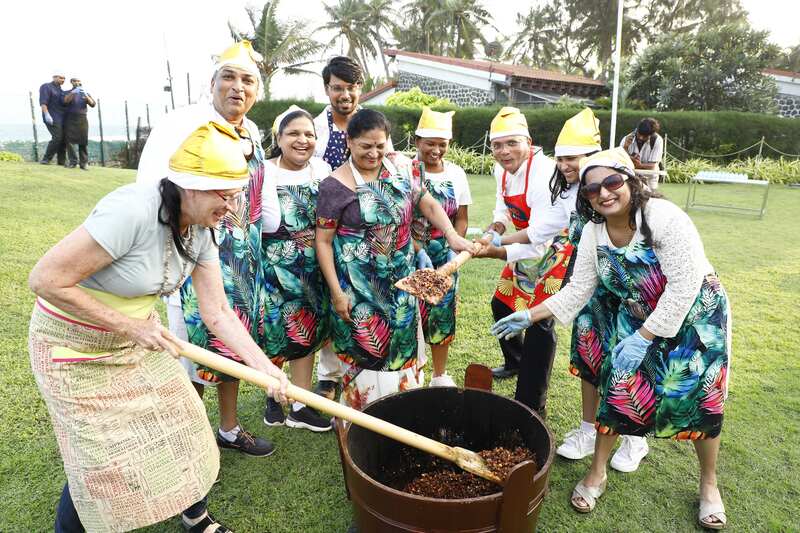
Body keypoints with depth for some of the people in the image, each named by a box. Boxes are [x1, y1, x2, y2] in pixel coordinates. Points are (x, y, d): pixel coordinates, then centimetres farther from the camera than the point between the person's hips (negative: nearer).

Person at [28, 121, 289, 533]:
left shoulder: (200, 231, -9)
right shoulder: (133, 210, -33)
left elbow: (218, 313, -6)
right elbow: (45, 280, -28)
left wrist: (265, 367, -14)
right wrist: (128, 326, -24)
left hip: (137, 337, 7)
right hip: (75, 346, -6)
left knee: (177, 424, 12)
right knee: (103, 457, 2)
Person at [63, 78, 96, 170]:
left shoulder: (86, 94, 16)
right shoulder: (68, 93, 10)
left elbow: (92, 104, -1)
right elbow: (65, 101, -11)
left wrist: (86, 95, -19)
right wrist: (73, 92, -24)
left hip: (82, 120, 1)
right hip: (70, 119, -1)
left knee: (83, 142, -6)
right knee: (69, 140, -11)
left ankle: (84, 163, -7)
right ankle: (73, 161, -9)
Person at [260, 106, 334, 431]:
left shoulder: (323, 170, 4)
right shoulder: (264, 172, -7)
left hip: (312, 269, 3)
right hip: (274, 268, -3)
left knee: (306, 332, 9)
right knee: (275, 332, 5)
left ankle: (300, 406, 23)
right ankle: (273, 395, 31)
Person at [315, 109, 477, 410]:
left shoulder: (402, 169, 2)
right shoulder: (335, 186, -10)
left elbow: (429, 204, 4)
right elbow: (323, 241, -8)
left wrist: (452, 235, -14)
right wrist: (337, 292, -12)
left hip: (401, 281, 5)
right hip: (359, 286, -4)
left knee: (402, 348, 13)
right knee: (364, 350, 3)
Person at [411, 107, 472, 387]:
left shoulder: (456, 173, 5)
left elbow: (461, 218, 8)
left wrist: (454, 249, -8)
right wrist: (419, 252, -20)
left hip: (444, 258, 4)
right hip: (409, 256, -3)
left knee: (442, 314, 9)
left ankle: (440, 375, 25)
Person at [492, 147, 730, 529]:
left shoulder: (665, 218, -29)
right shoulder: (593, 233, -12)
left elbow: (683, 287, -27)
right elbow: (577, 291, -6)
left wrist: (643, 338, -25)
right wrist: (529, 316, -15)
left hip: (694, 315, -3)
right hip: (635, 318, 4)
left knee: (699, 398, 6)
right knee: (618, 392, 0)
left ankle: (708, 483, 31)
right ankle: (597, 473, 20)